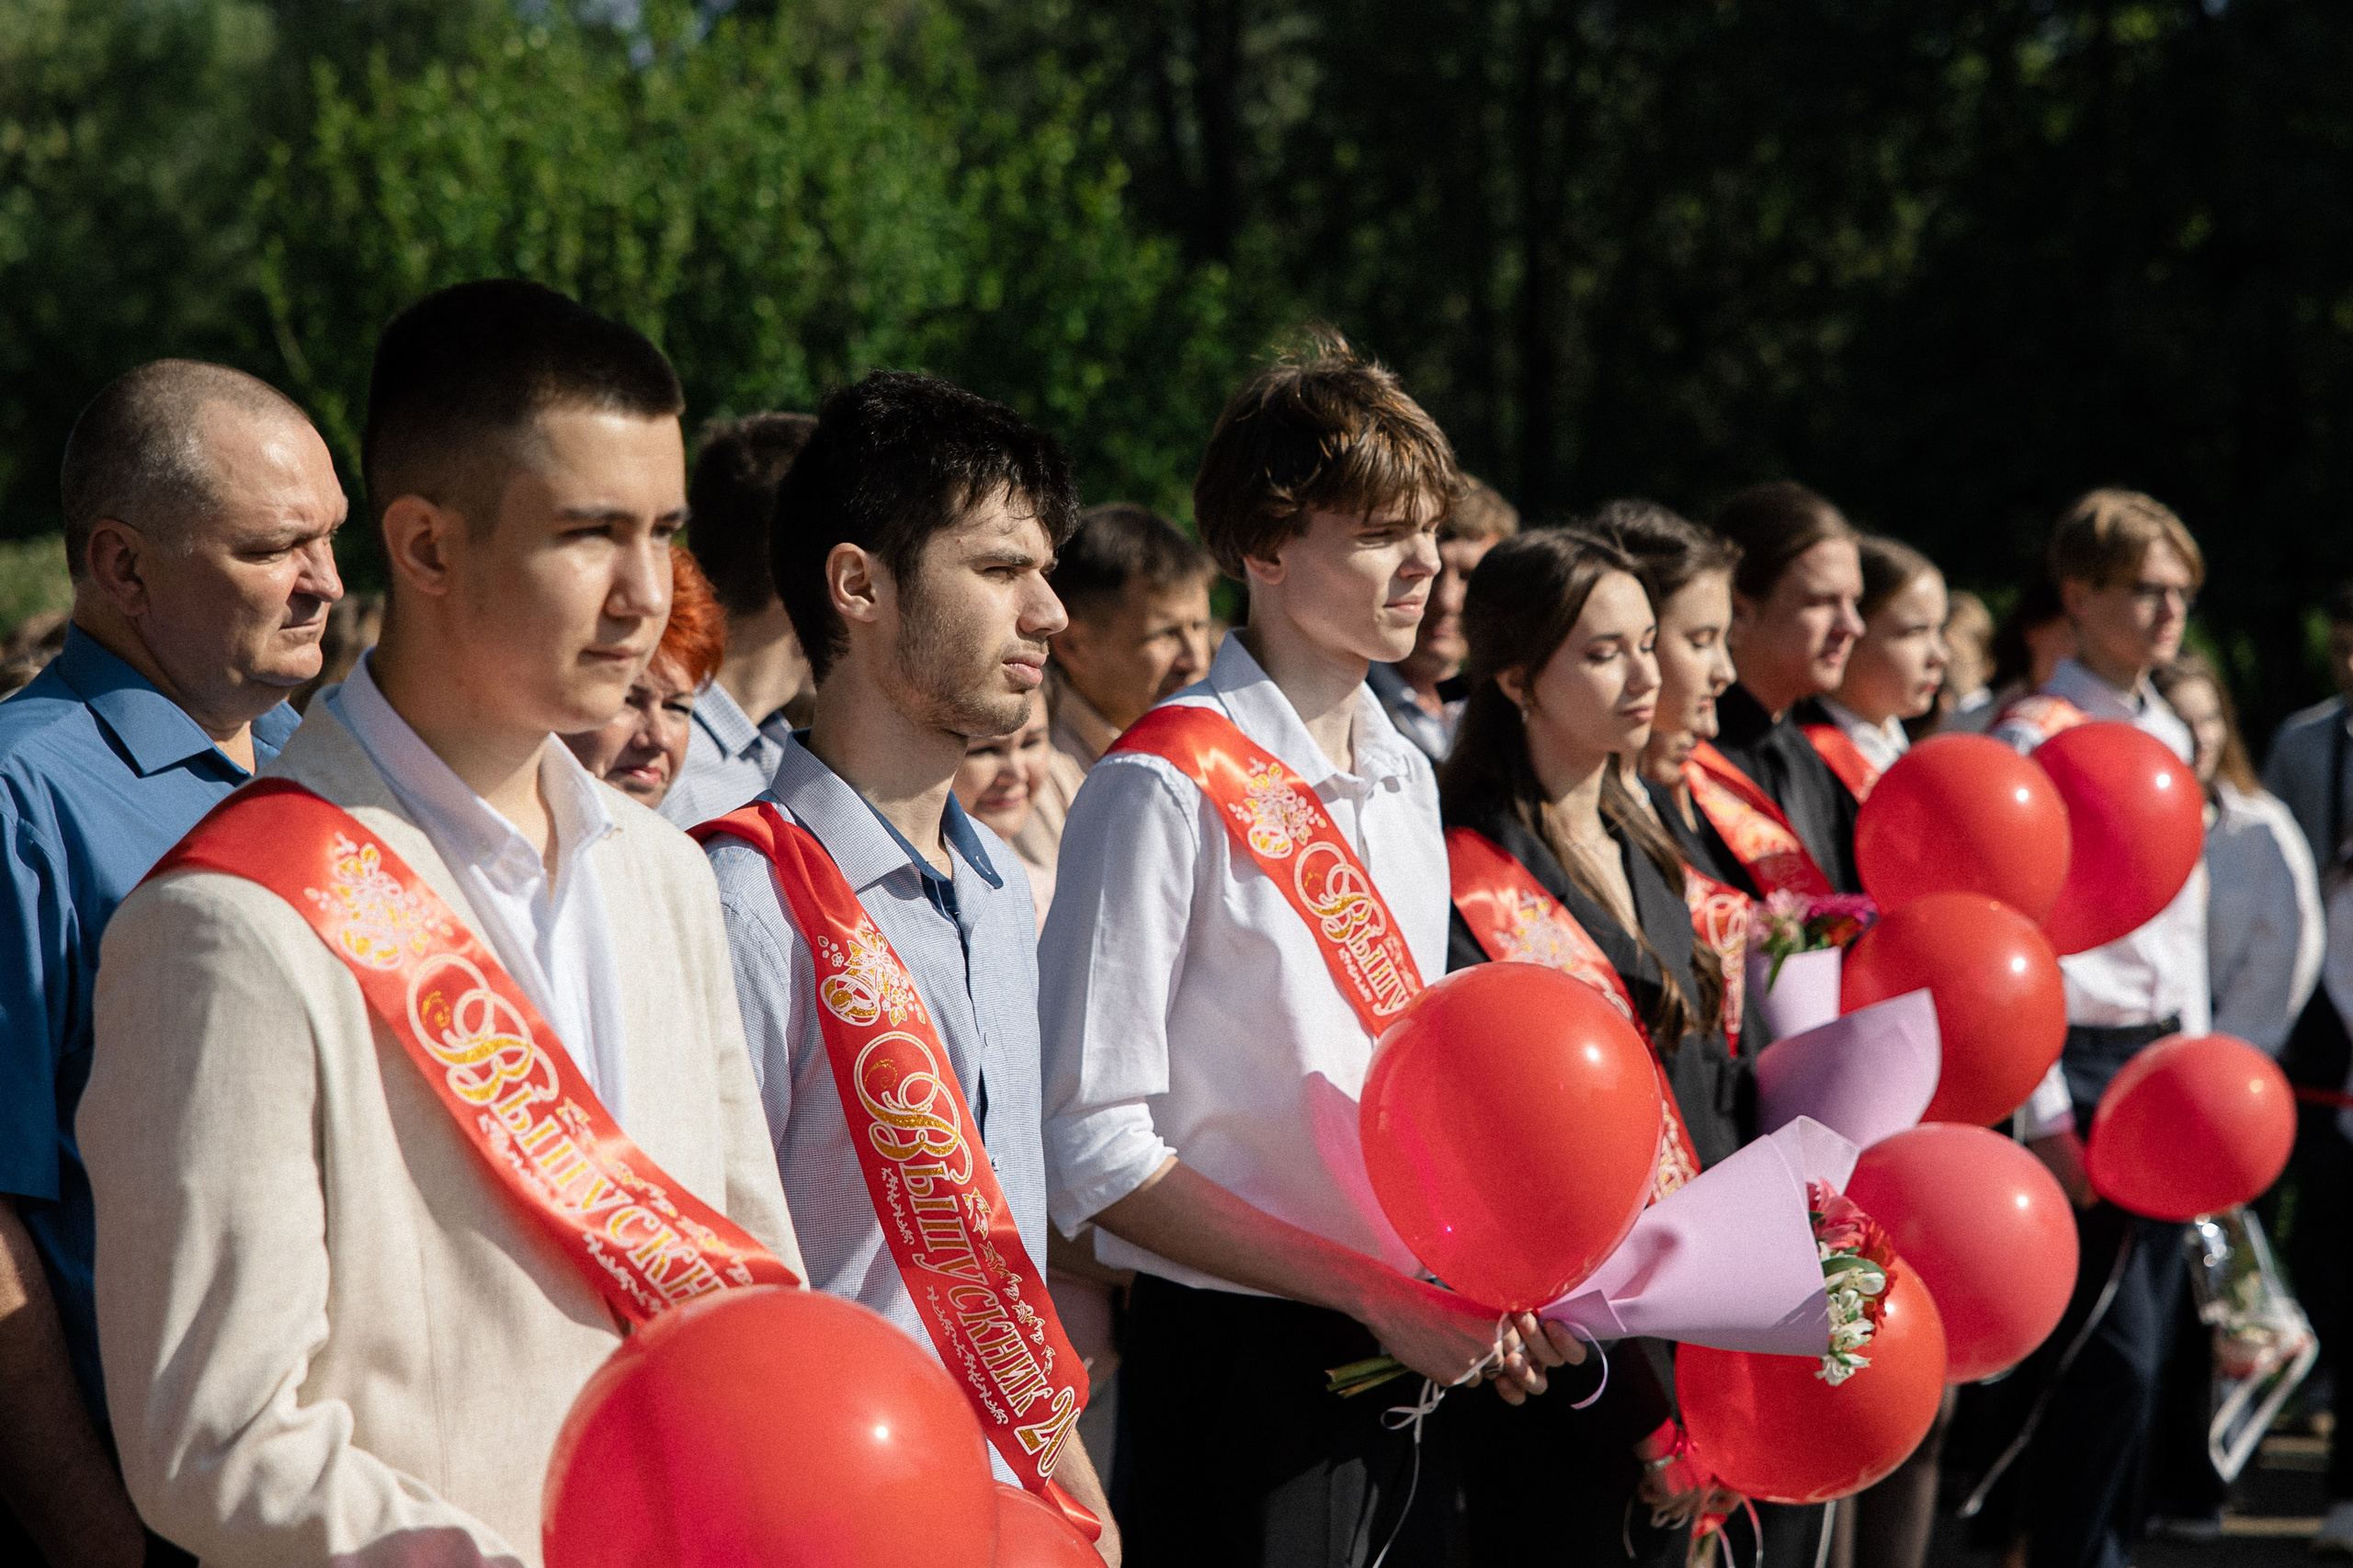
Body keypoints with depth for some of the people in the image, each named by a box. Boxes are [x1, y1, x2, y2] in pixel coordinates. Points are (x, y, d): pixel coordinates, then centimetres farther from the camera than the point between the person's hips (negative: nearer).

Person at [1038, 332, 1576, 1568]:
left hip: (1408, 1360, 7)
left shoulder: (1404, 779, 12)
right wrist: (1372, 1294, -16)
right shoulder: (1167, 790, -13)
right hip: (1241, 1369, -7)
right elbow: (1093, 1147, -17)